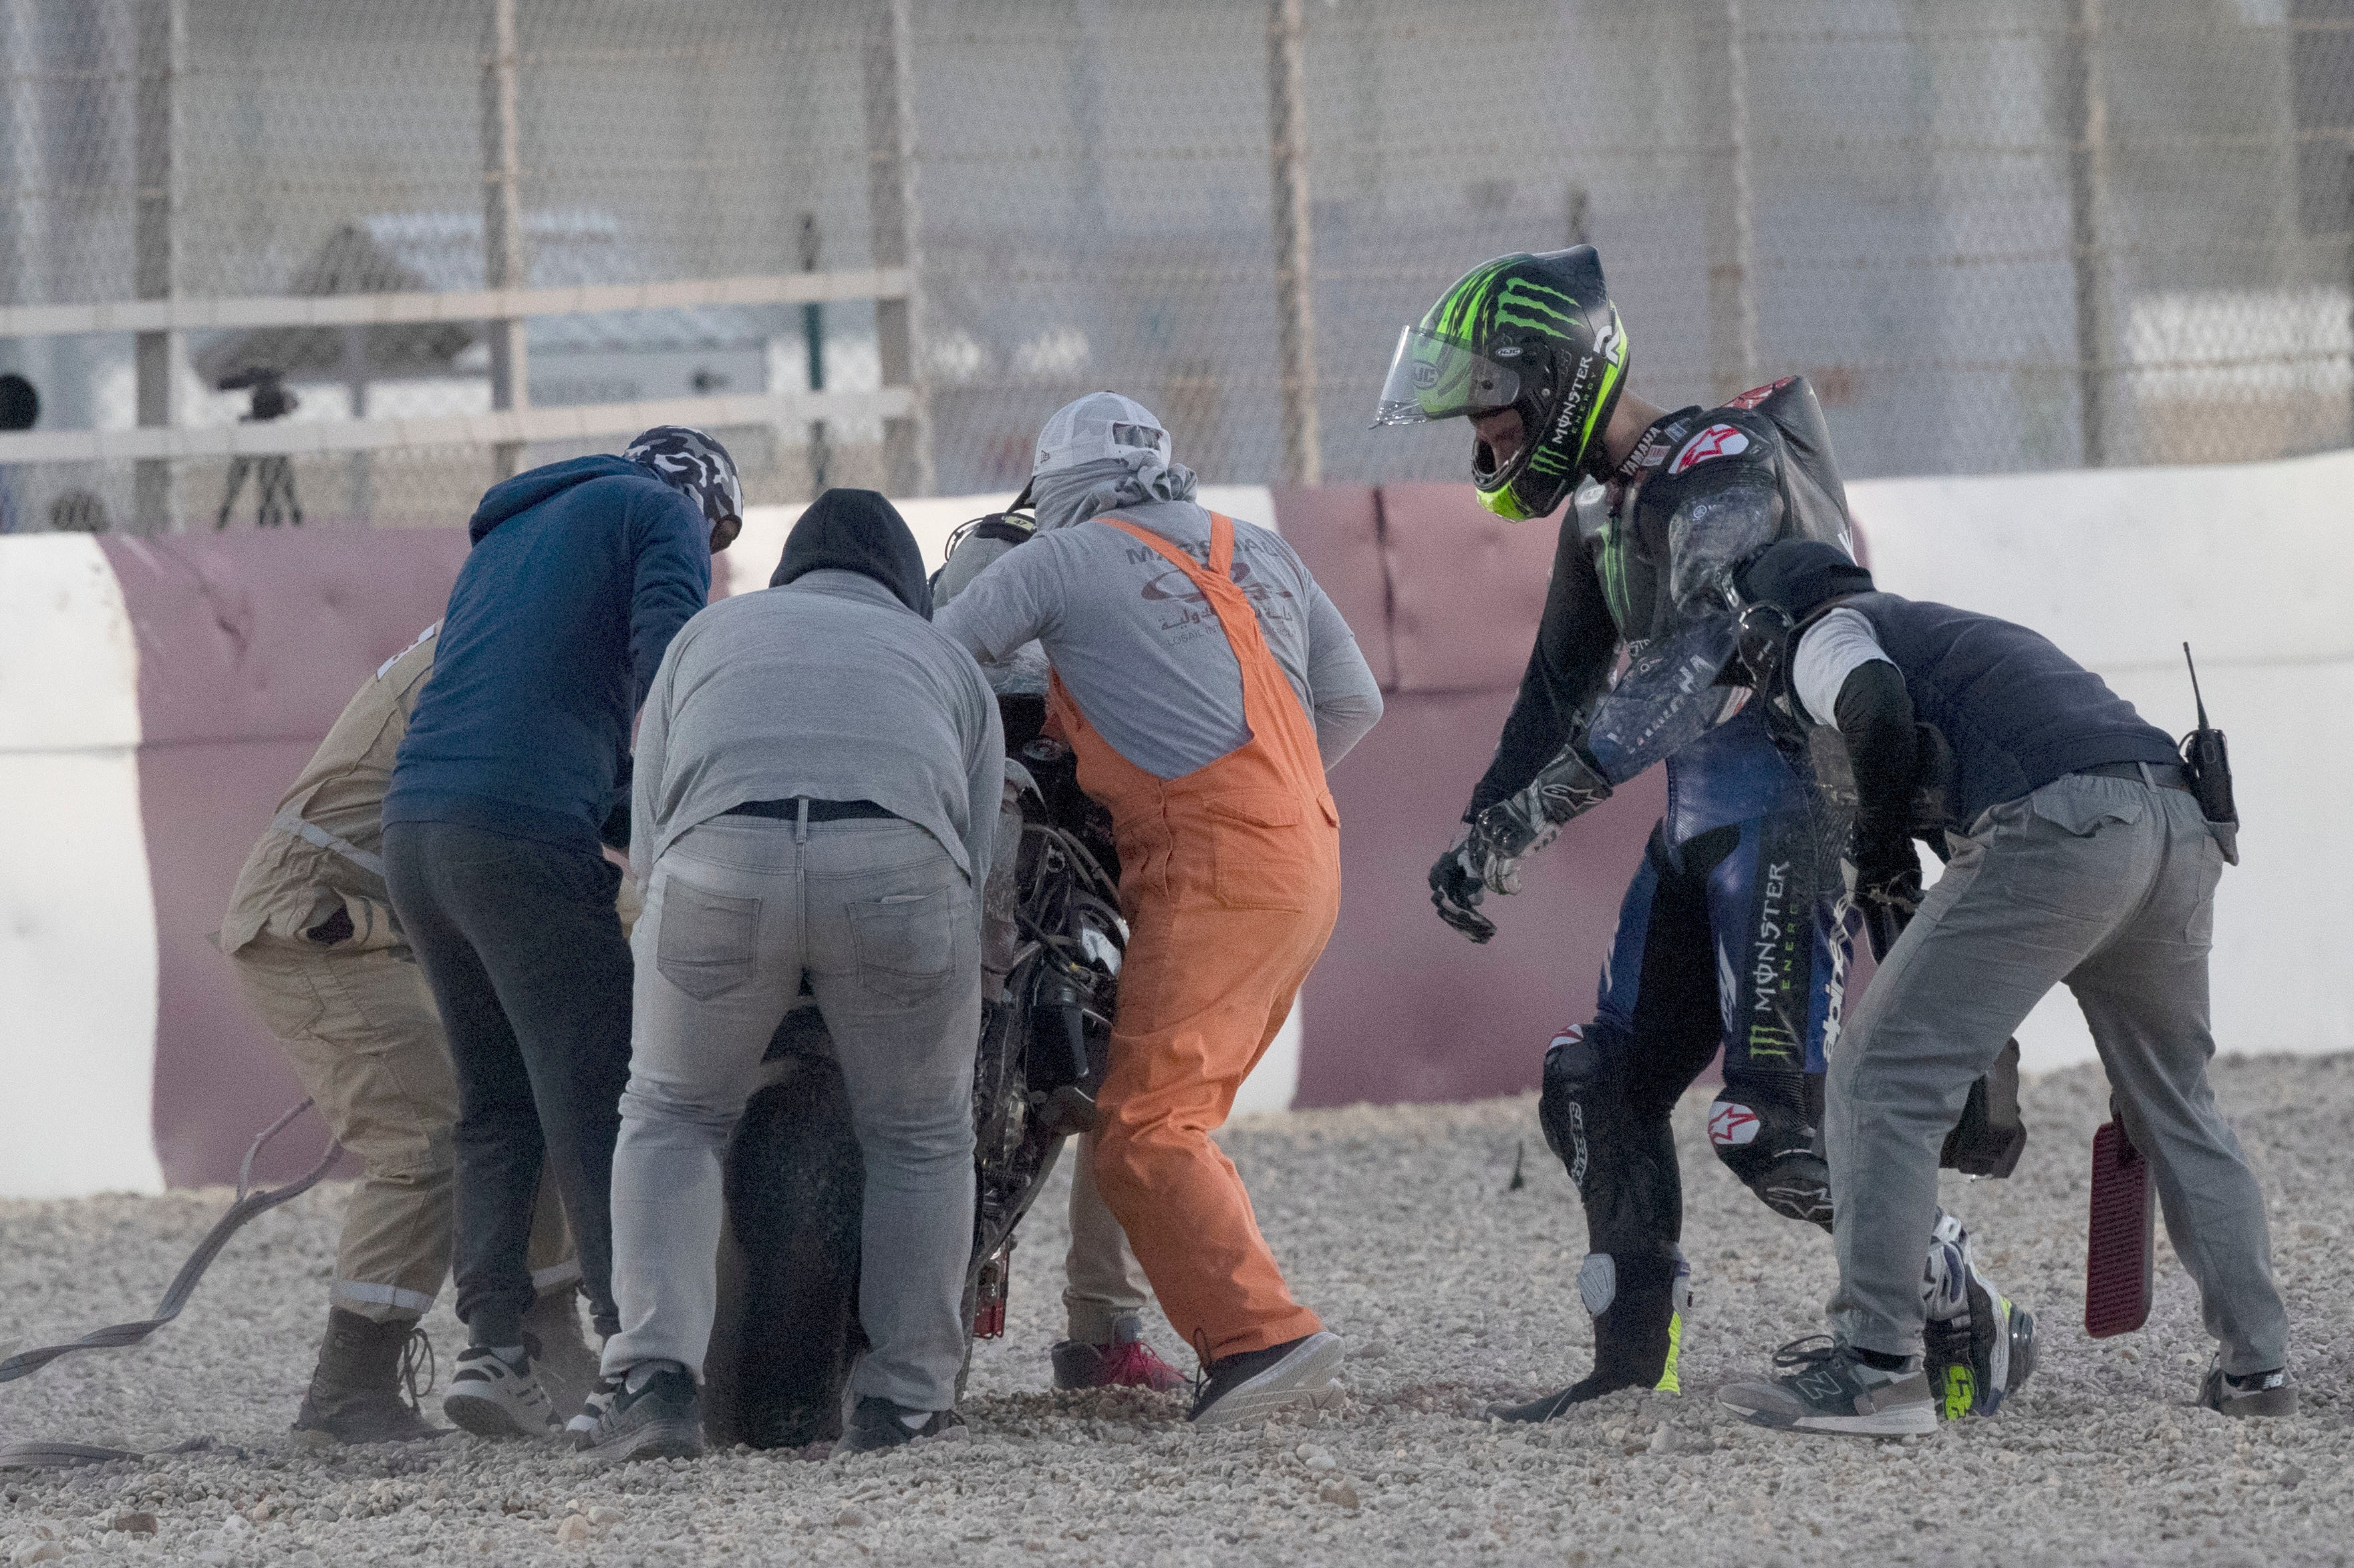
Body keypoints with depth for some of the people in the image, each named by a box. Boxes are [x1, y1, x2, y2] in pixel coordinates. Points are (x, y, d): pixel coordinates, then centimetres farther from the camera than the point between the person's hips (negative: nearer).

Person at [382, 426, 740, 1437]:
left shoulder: (507, 534, 31)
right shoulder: (664, 514, 8)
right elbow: (666, 669, -9)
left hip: (414, 825, 8)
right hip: (529, 838, -8)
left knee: (497, 1106, 12)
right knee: (597, 1106, -8)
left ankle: (493, 1346, 2)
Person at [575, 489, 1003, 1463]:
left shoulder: (709, 634, 37)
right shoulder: (949, 664, 36)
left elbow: (647, 842, 29)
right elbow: (972, 868, 28)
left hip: (718, 862, 0)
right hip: (901, 863, 0)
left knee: (672, 1120, 20)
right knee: (921, 1137, 21)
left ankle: (655, 1379, 4)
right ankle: (904, 1399, 18)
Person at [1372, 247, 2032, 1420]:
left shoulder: (1722, 473, -17)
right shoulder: (1601, 509, 14)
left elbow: (1696, 662, -30)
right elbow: (1562, 690, 24)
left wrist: (1536, 805, -36)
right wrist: (1478, 835, 17)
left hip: (1791, 811, -10)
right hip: (1696, 826, 10)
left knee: (1776, 1120, -17)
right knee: (1599, 1090, 8)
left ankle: (1969, 1330, -6)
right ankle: (1634, 1360, 15)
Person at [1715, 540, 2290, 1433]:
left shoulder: (1824, 636, 16)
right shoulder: (1956, 631, 40)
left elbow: (1878, 705, -7)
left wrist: (1879, 844, 7)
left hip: (2061, 825, -8)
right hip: (2180, 820, 8)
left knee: (1882, 1082, -2)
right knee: (2176, 1105, 24)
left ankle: (1874, 1365, -11)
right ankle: (2256, 1365, 24)